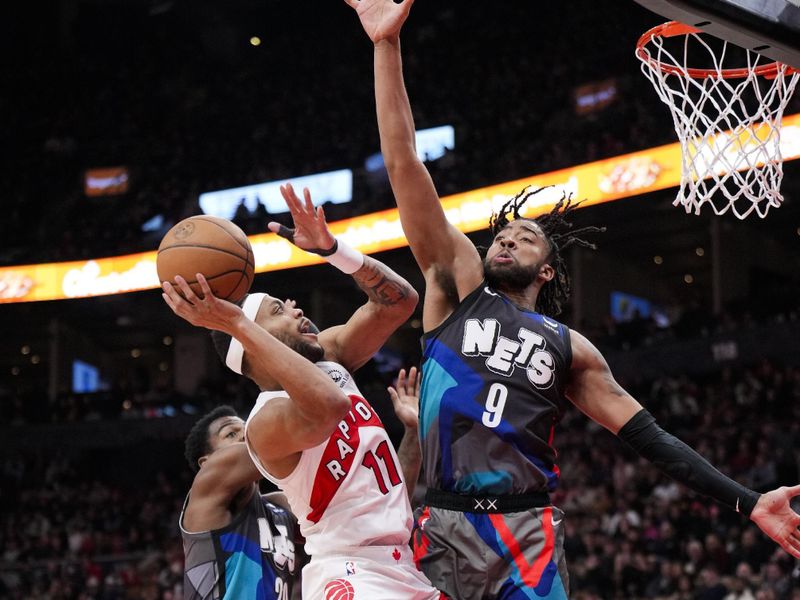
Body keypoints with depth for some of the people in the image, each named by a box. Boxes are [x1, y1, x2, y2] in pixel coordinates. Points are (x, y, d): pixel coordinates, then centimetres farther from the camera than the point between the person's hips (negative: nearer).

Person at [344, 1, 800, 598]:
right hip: (443, 531, 0)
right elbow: (404, 165, 5)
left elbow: (649, 436, 15)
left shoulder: (569, 348, 15)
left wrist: (748, 503, 6)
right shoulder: (459, 283, 12)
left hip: (526, 534, 0)